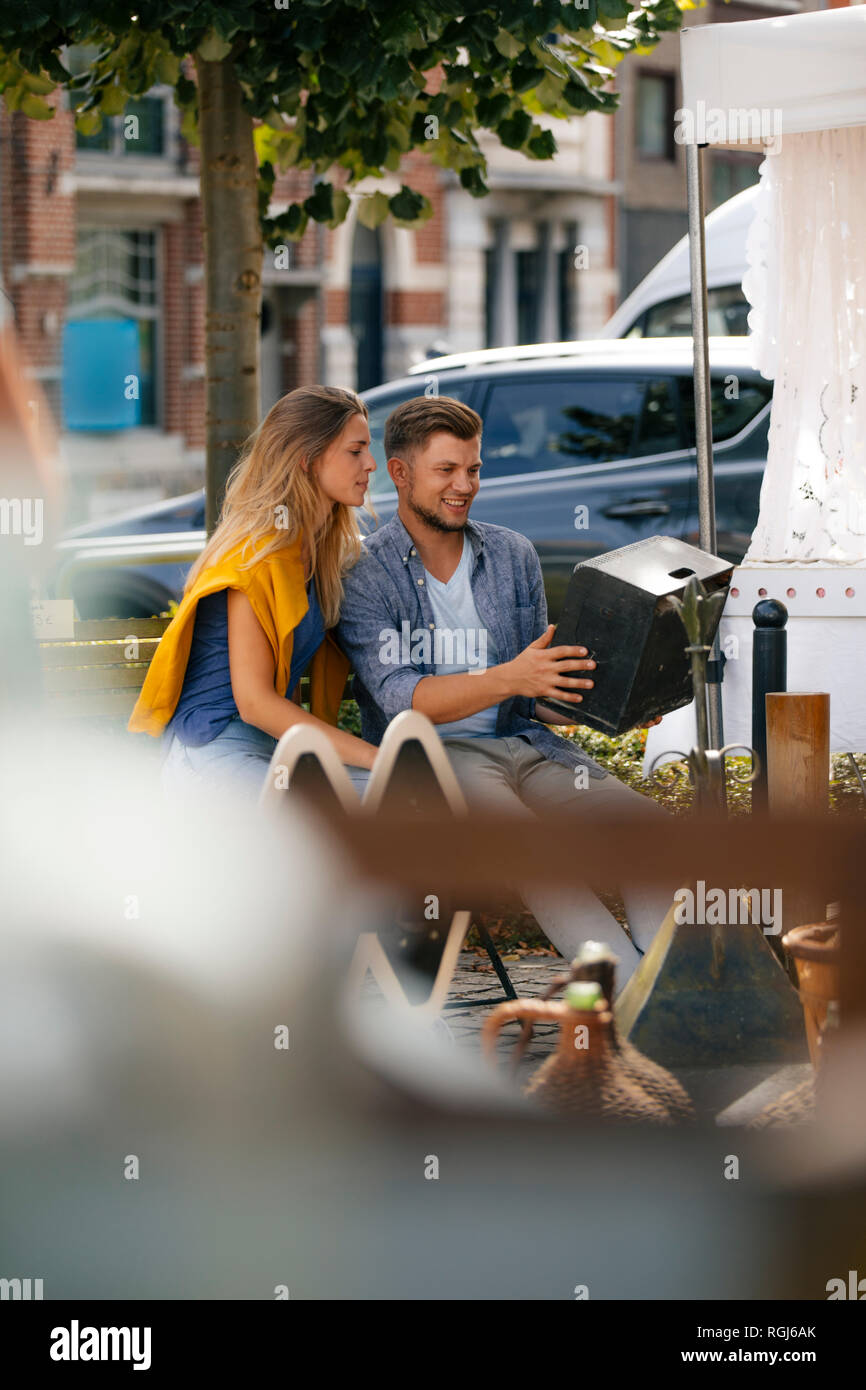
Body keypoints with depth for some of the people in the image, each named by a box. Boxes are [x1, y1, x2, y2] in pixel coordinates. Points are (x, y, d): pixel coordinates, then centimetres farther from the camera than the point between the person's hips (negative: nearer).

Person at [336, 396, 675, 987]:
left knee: (645, 821, -24)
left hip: (523, 741, 5)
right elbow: (399, 698, -15)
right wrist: (508, 679, -29)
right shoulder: (365, 574, -2)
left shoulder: (513, 555, 14)